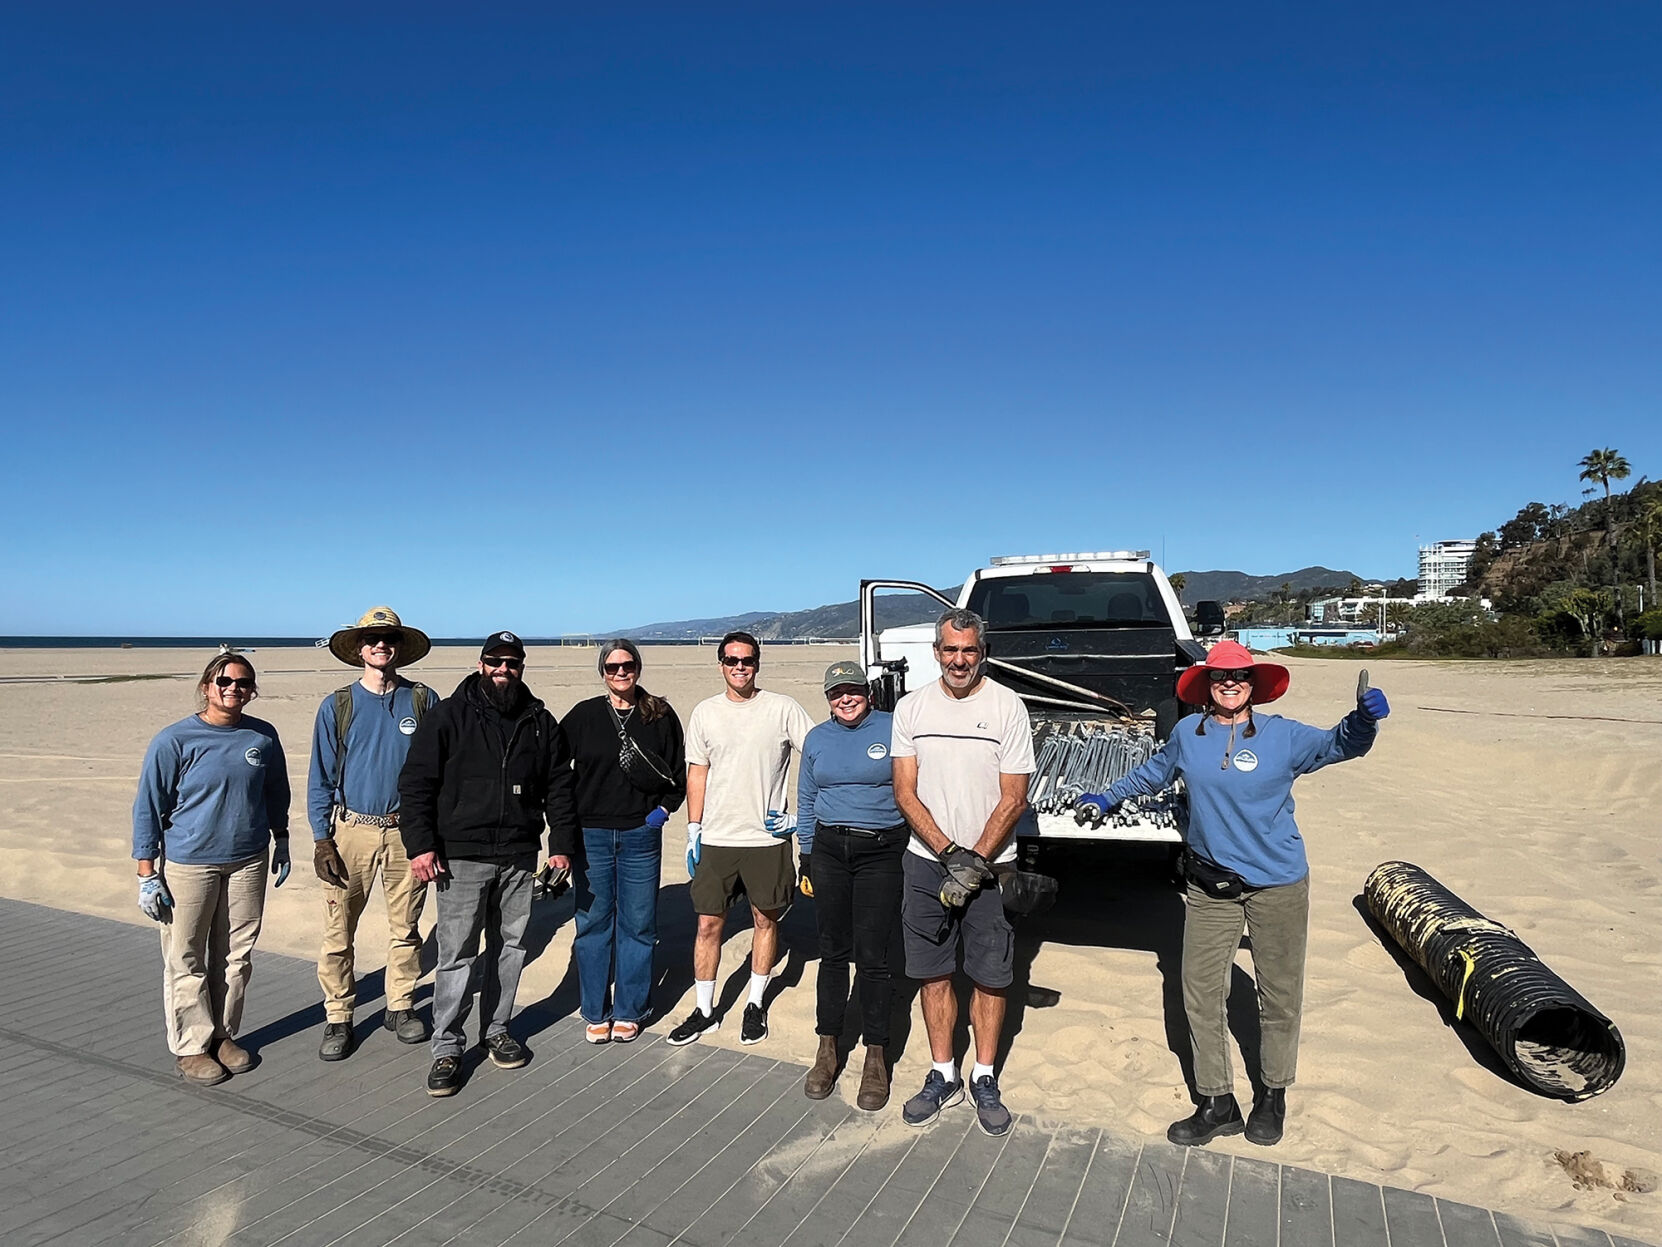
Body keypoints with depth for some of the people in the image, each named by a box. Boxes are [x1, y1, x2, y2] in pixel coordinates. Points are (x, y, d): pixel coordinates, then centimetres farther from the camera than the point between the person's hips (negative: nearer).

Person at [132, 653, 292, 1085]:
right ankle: (191, 1046, 22)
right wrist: (147, 875, -7)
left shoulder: (263, 736, 1)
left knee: (236, 957, 13)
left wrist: (281, 843, 18)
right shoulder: (175, 740, -10)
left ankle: (225, 1035, 29)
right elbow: (148, 808, -6)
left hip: (248, 863, 3)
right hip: (189, 866, -3)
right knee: (186, 961, 7)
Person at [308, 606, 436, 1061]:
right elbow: (321, 778, 3)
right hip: (352, 831, -1)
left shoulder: (423, 701, 2)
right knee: (338, 930, 3)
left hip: (407, 831, 1)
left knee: (405, 927, 10)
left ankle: (401, 1007, 26)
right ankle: (338, 1018, 19)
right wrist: (321, 840, -3)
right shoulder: (337, 706, 1)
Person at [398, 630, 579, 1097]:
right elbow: (415, 784, -3)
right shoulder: (447, 717, -2)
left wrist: (561, 844, 6)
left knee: (511, 946, 13)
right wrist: (420, 845, -10)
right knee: (456, 953, 0)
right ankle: (447, 1048, 13)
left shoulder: (540, 722, 7)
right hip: (461, 857, -3)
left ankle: (496, 1029, 29)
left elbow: (560, 787, 11)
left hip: (519, 857, 3)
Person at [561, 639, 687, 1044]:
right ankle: (595, 1013, 22)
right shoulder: (583, 715, 0)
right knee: (593, 923, 7)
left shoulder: (660, 717, 1)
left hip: (641, 834, 0)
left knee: (637, 924, 7)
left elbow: (679, 772, 9)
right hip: (591, 834, 0)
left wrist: (663, 809, -1)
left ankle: (629, 1011, 22)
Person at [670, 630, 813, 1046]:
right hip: (716, 839, 2)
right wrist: (693, 830, 4)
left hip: (767, 837, -1)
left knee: (766, 920, 11)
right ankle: (704, 1010, 21)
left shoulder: (782, 709, -5)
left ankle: (756, 1004, 29)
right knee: (708, 923, 6)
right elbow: (697, 773, 8)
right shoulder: (705, 712, 5)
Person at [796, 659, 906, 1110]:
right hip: (829, 850, 3)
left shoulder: (893, 729, -3)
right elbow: (806, 802, 15)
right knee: (832, 952, 9)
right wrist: (806, 858, 12)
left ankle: (876, 1058, 14)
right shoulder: (816, 739, 10)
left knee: (872, 955, -1)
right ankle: (827, 1050, 23)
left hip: (881, 853, -3)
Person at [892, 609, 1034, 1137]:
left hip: (990, 865, -2)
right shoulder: (911, 707, 0)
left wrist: (975, 864, -13)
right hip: (927, 861, 2)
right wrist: (951, 854, -13)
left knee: (989, 976, 8)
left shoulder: (1008, 707, -7)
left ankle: (984, 1081, 27)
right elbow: (905, 793, -2)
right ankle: (942, 1077, 28)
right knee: (932, 973, 11)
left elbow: (1013, 799, -7)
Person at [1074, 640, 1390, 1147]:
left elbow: (1340, 744, -5)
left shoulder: (1283, 736, -8)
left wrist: (1364, 718, -28)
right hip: (1210, 887, 2)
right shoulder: (1187, 733, 0)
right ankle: (1217, 1104, 23)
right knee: (1200, 993, 6)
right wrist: (1107, 799, 24)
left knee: (1280, 994, 13)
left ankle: (1273, 1096, 35)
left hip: (1277, 886, -2)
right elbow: (1154, 772, 16)